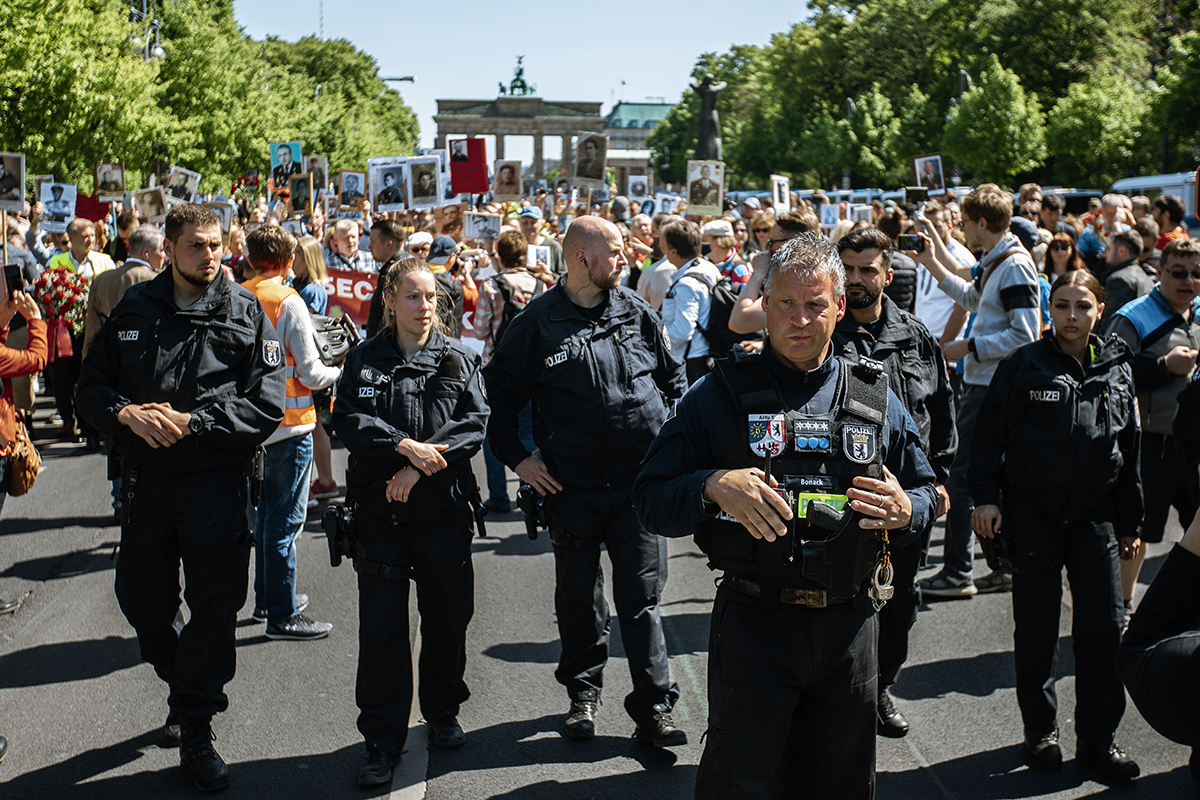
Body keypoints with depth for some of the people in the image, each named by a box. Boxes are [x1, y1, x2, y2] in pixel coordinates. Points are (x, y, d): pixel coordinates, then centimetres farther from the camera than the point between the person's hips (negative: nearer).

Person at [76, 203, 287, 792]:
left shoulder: (246, 313, -3)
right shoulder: (134, 309, 5)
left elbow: (267, 403, -9)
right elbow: (92, 385, 8)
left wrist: (194, 422, -19)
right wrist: (125, 413, -14)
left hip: (217, 480, -3)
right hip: (145, 476, 3)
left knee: (215, 605, 1)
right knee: (140, 599, 12)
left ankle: (196, 732, 15)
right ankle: (184, 688, 39)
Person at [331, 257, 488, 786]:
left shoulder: (459, 359, 6)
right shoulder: (365, 360, 6)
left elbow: (474, 423, -5)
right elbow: (348, 420, -5)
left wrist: (421, 464, -16)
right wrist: (404, 446, -19)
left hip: (444, 507, 1)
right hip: (379, 510, -1)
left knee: (447, 617, 10)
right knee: (382, 625, 0)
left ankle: (442, 712, 32)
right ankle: (383, 740, 9)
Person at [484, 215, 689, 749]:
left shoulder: (637, 314, 4)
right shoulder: (538, 321, -3)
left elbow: (674, 380, 15)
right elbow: (499, 391, 5)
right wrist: (516, 457, -1)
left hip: (638, 482, 1)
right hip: (571, 485, 0)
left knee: (641, 598, 2)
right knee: (578, 598, 13)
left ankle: (654, 709, 8)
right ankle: (584, 695, 30)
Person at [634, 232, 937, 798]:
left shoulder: (876, 399, 8)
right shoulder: (720, 395, -1)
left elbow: (927, 494, 16)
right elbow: (651, 498, -3)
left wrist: (905, 511, -7)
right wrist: (713, 486, -22)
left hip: (849, 626, 3)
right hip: (753, 622, -3)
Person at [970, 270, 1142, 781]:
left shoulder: (1117, 369, 6)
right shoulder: (1024, 365, -3)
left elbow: (1130, 450, 12)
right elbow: (990, 435, -1)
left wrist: (1129, 522, 13)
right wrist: (985, 497, -9)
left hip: (1096, 518, 3)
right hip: (1033, 514, -2)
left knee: (1104, 627, 1)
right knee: (1037, 628, 5)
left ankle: (1098, 739, 14)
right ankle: (1040, 730, 22)